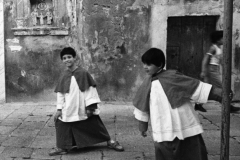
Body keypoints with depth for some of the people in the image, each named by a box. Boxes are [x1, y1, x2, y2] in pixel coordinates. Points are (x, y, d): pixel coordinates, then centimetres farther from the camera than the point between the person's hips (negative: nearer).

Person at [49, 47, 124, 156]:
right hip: (68, 110, 3)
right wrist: (59, 109, 2)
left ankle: (110, 141, 22)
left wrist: (90, 106, -12)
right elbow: (60, 94, 7)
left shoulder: (83, 73, -8)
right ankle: (62, 147, 18)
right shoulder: (64, 77, 3)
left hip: (83, 109, -3)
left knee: (95, 125, 6)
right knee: (61, 124, 1)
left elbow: (90, 90, -8)